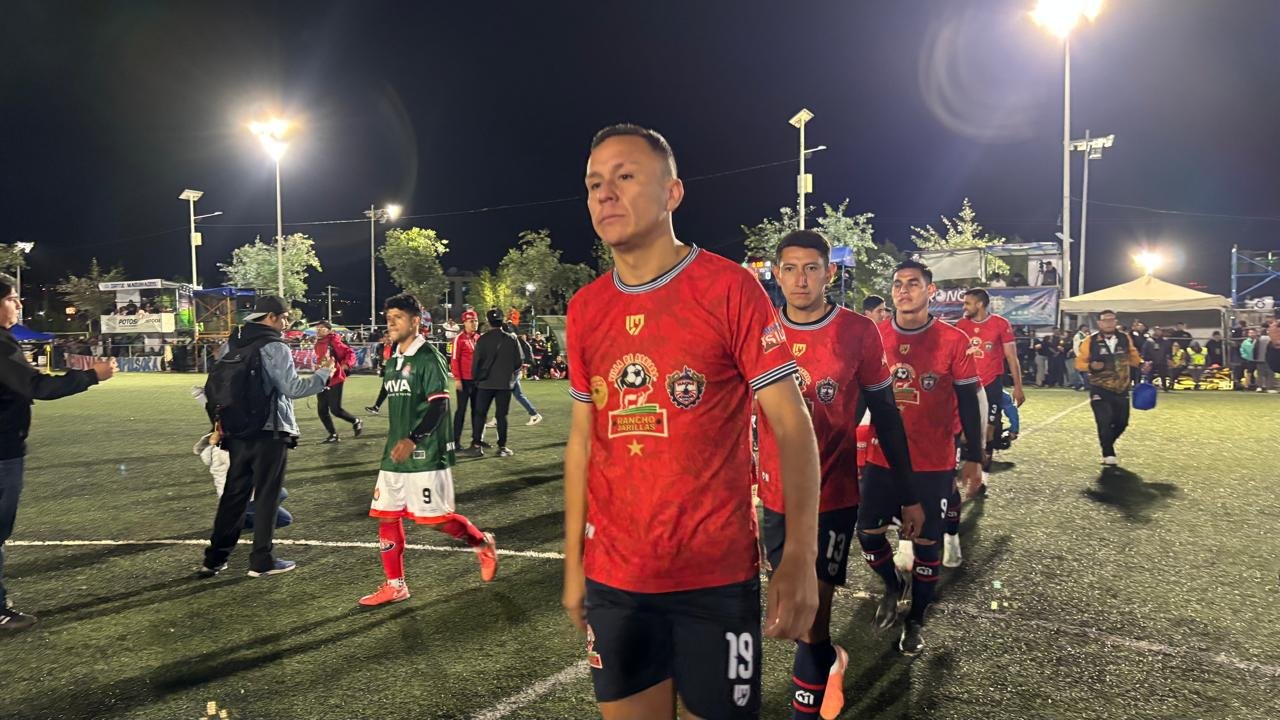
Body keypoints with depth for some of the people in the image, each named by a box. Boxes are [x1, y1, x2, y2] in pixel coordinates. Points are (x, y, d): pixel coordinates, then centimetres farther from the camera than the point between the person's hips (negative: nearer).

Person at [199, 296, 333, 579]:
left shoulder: (230, 346, 9)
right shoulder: (275, 349, -13)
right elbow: (293, 388, -16)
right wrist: (323, 374, -3)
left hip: (236, 432, 7)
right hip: (269, 433, -7)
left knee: (233, 495, 13)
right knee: (266, 497, 3)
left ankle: (214, 559, 16)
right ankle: (262, 561, 9)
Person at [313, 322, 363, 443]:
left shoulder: (334, 342, -11)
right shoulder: (318, 344, 11)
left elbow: (350, 354, -16)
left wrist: (345, 365, -32)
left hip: (335, 380, -7)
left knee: (335, 409, -8)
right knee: (322, 410, 4)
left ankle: (356, 422, 17)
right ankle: (333, 435, 17)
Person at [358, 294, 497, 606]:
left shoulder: (429, 358, -11)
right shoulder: (392, 363, 15)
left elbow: (439, 405, -18)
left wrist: (413, 439, -27)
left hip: (425, 454, -8)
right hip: (395, 453, 8)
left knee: (436, 518, -4)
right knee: (386, 516, 6)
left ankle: (483, 544, 22)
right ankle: (395, 585, 17)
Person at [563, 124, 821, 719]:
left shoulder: (730, 289, -9)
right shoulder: (584, 310, 5)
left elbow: (792, 427, -10)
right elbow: (582, 439, 11)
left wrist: (800, 556, -17)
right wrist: (573, 562, 9)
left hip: (716, 578, -4)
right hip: (612, 578, 4)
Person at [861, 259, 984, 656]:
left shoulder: (953, 341, -7)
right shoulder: (873, 337, 0)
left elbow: (969, 403, -2)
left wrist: (973, 458, -2)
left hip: (934, 463, -2)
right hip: (881, 459, 3)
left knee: (927, 542, 7)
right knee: (868, 533, 8)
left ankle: (915, 620, 26)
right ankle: (893, 585, 38)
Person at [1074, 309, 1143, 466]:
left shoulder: (1125, 339, 2)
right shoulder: (1091, 341, -7)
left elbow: (1132, 357, 16)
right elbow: (1079, 363, -2)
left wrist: (1141, 364, -4)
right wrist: (1091, 366, -22)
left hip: (1121, 389, 4)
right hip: (1100, 390, -4)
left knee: (1122, 422, 11)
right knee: (1105, 422, -11)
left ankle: (1107, 445, 37)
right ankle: (1108, 454, 3)